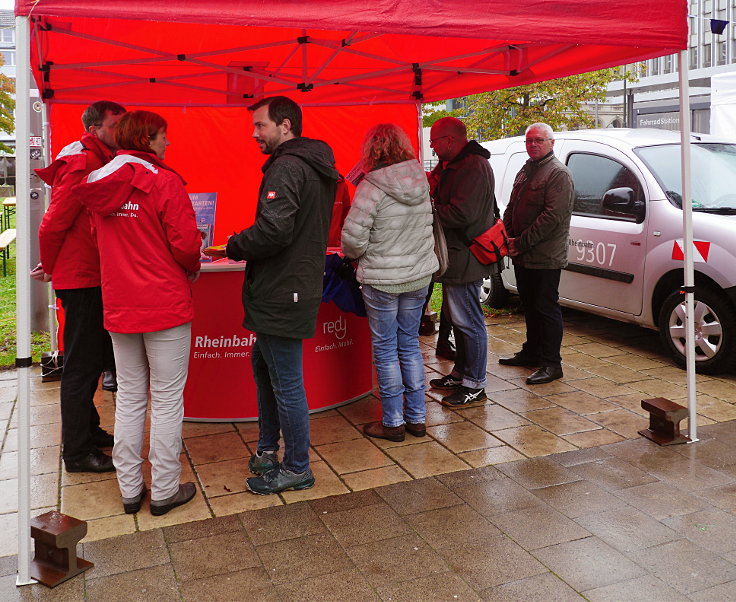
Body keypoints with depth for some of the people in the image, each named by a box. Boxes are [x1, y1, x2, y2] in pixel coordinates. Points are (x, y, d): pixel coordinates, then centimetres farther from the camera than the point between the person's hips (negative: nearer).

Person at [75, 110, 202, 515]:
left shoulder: (97, 184, 5)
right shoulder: (164, 182, -12)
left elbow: (100, 239, 13)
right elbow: (186, 245, -14)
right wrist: (193, 268, 5)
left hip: (118, 307, 6)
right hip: (165, 305, -6)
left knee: (129, 398, 15)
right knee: (167, 400, 4)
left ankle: (129, 489, 23)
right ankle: (164, 491, 13)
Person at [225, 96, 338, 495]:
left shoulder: (287, 167, -17)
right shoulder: (316, 166, 15)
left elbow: (274, 229, -29)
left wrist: (235, 246, -10)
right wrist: (245, 246, 14)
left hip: (281, 293, -11)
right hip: (300, 281, 11)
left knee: (285, 381, 1)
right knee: (263, 365, 22)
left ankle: (297, 468, 15)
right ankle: (268, 449, 35)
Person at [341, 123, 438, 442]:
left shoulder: (371, 188, -17)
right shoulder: (422, 182, 2)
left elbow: (353, 238, -18)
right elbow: (427, 230, 9)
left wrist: (355, 254, 3)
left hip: (382, 280, -6)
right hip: (419, 275, 6)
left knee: (385, 350, 6)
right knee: (410, 344, 16)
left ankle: (392, 422, 15)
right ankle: (417, 418, 23)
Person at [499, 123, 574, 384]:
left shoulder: (558, 174, -11)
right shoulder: (525, 171, 17)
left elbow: (553, 216, -20)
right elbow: (511, 207, 21)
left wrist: (521, 243, -18)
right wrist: (507, 236, 4)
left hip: (545, 258, -8)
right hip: (522, 256, 8)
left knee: (547, 309, -3)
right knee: (530, 307, 18)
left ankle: (551, 364, 4)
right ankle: (531, 352, 31)